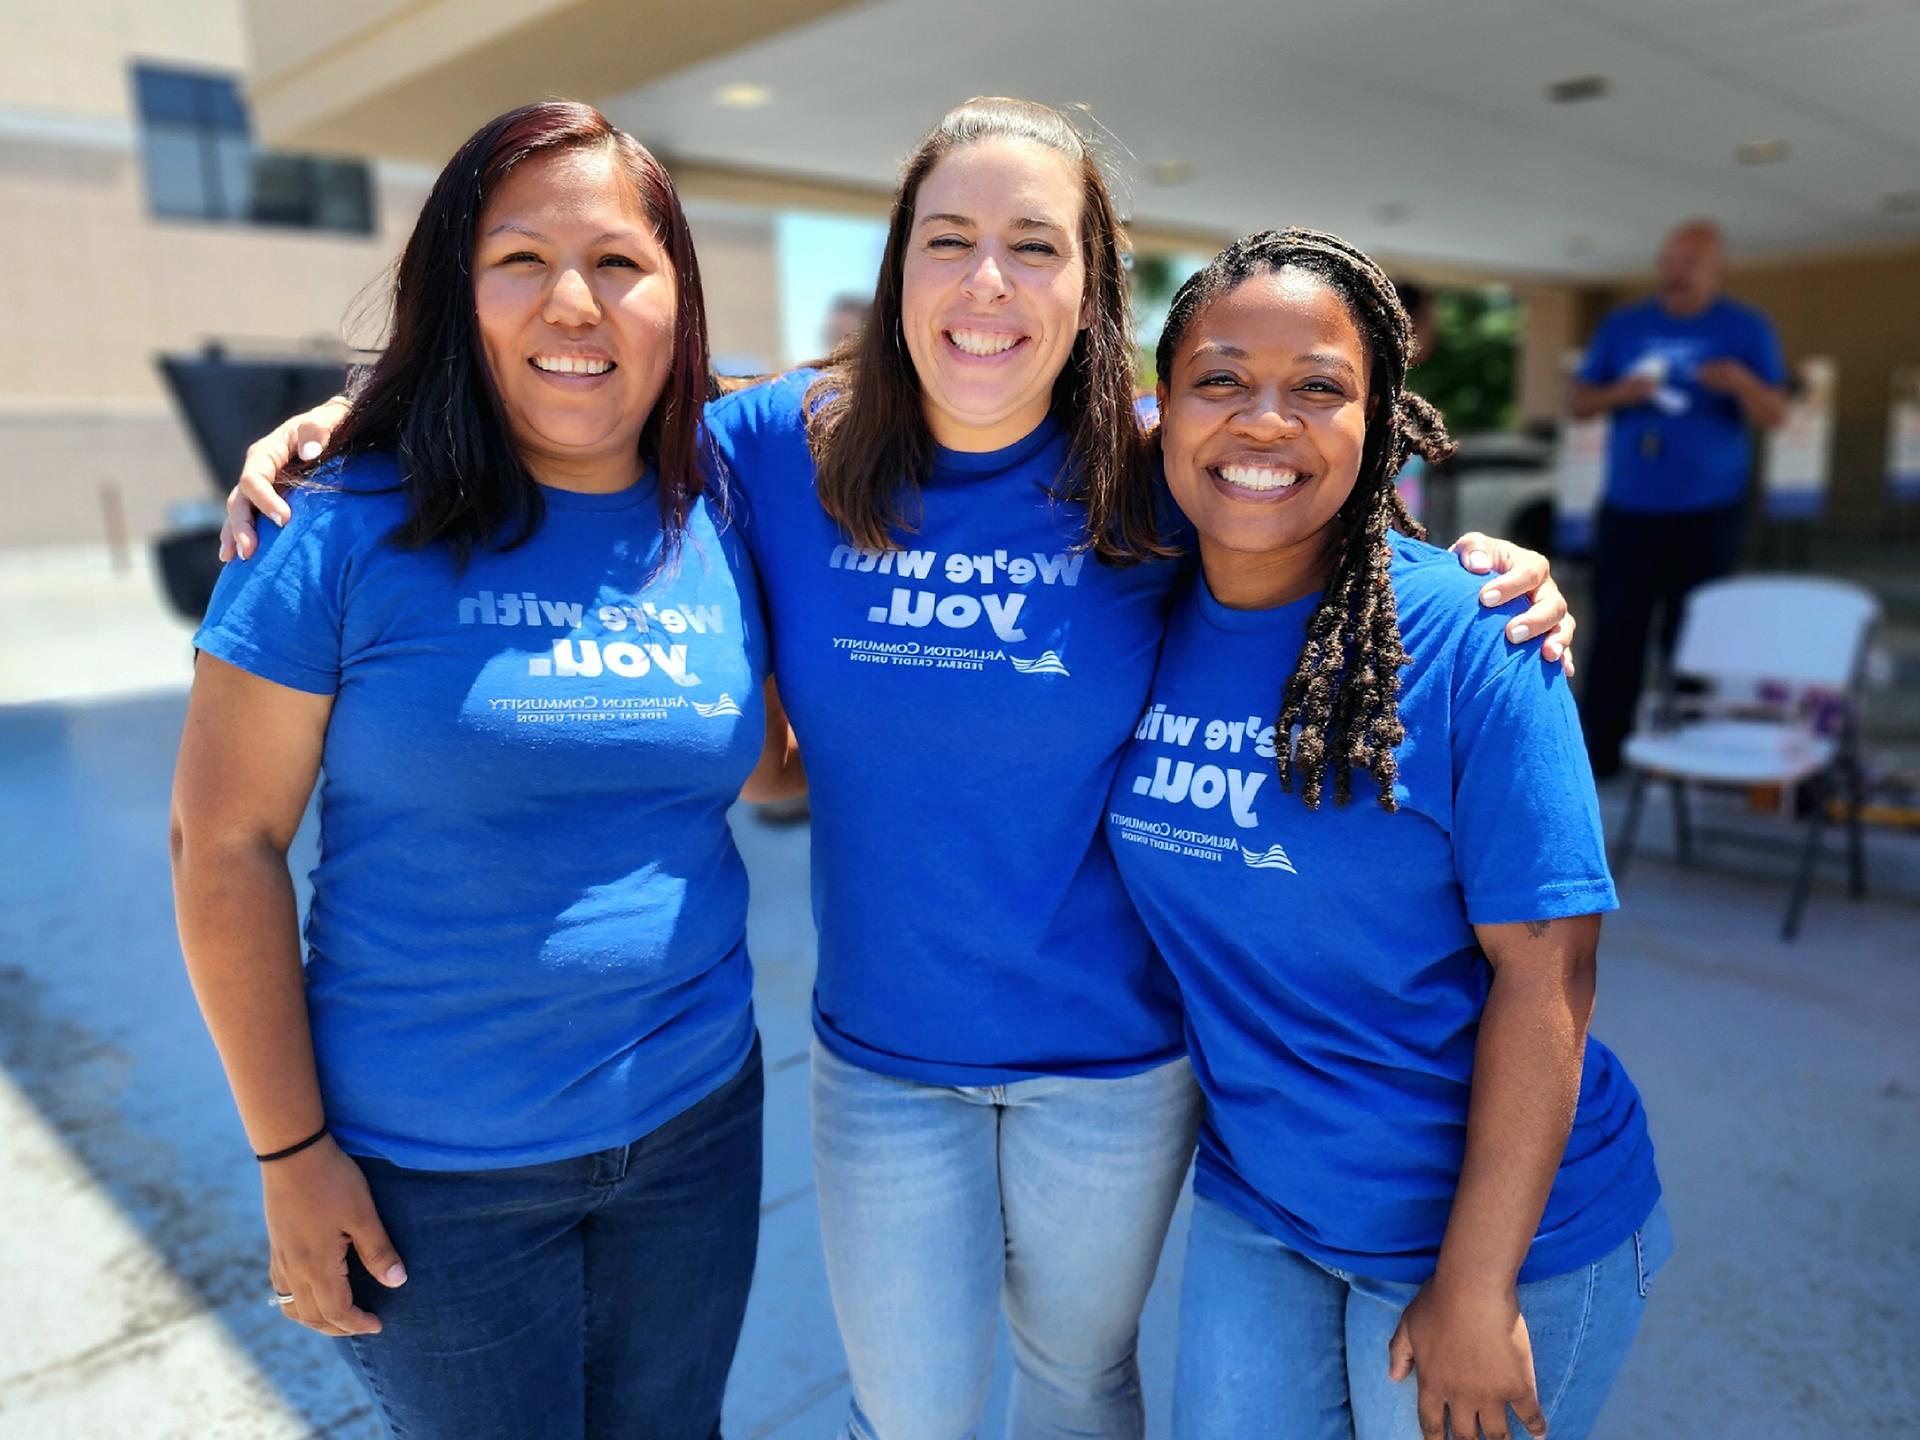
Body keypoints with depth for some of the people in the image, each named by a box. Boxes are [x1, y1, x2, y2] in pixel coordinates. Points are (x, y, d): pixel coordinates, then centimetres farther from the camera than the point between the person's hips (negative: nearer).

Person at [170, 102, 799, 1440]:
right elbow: (226, 843, -10)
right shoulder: (350, 526, -13)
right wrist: (290, 1151, -8)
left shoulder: (721, 528, -2)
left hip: (696, 1119, 4)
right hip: (433, 1169, -3)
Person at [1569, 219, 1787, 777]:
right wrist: (1617, 394, -12)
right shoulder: (1623, 325, 9)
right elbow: (1577, 402, 8)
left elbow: (1774, 416, -2)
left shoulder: (1747, 329, 3)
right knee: (1616, 632, 1)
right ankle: (1598, 751, 6)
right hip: (1628, 508, 1)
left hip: (1708, 511, -1)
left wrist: (1742, 383, -23)